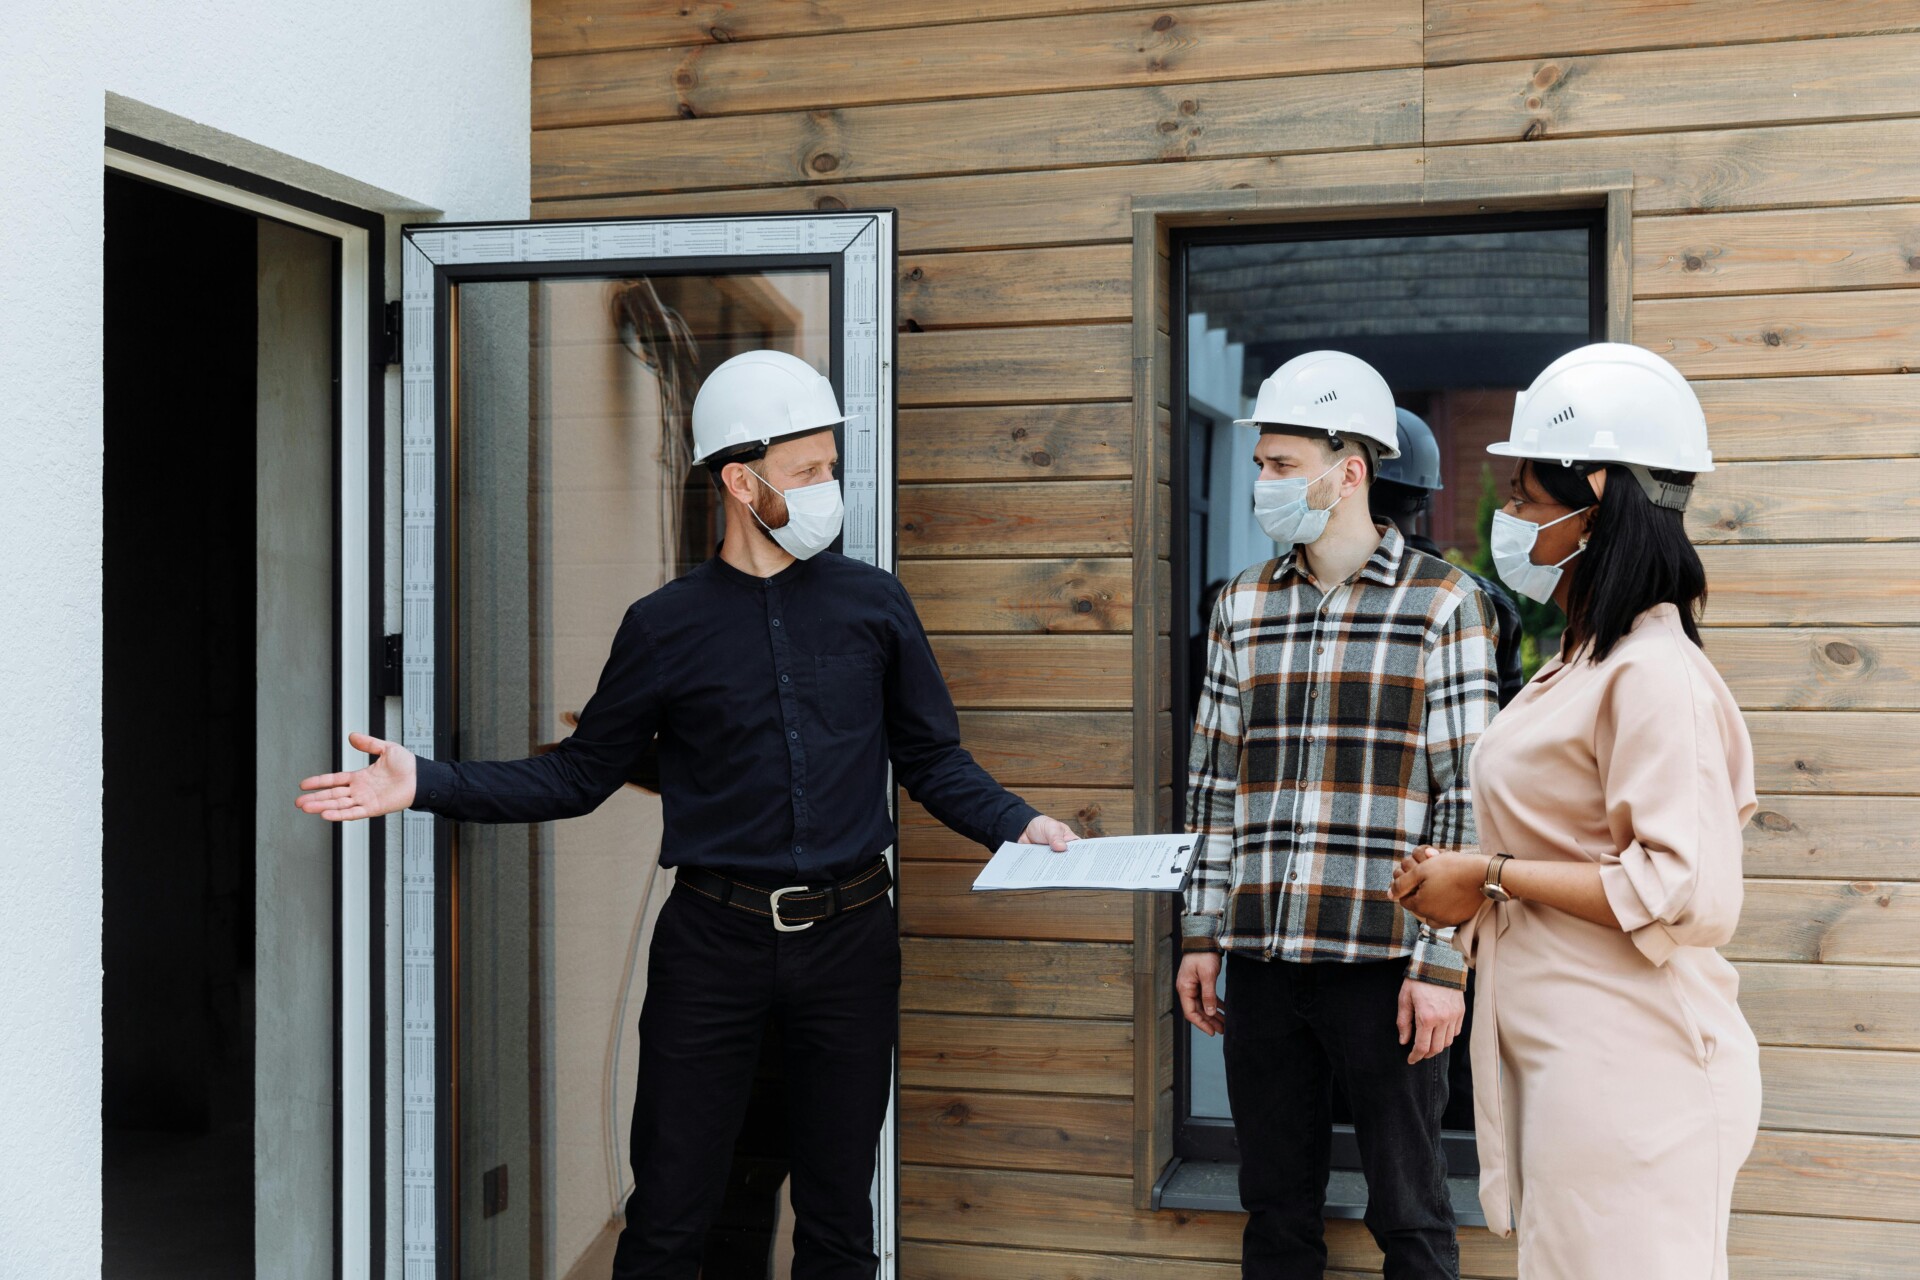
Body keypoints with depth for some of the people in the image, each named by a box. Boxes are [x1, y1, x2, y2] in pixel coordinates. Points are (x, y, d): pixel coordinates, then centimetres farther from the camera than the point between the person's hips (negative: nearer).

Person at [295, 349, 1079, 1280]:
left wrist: (1017, 825, -7)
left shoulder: (872, 603, 6)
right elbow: (582, 774, 6)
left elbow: (932, 761, 10)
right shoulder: (666, 627, 2)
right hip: (714, 941, -1)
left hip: (849, 935, 2)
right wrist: (427, 785, -4)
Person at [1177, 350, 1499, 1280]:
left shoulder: (1442, 603, -3)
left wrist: (1442, 962, -10)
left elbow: (1466, 796, -5)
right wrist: (1201, 935, 10)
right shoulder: (1241, 607, 10)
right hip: (1261, 959, 4)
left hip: (1381, 960, -4)